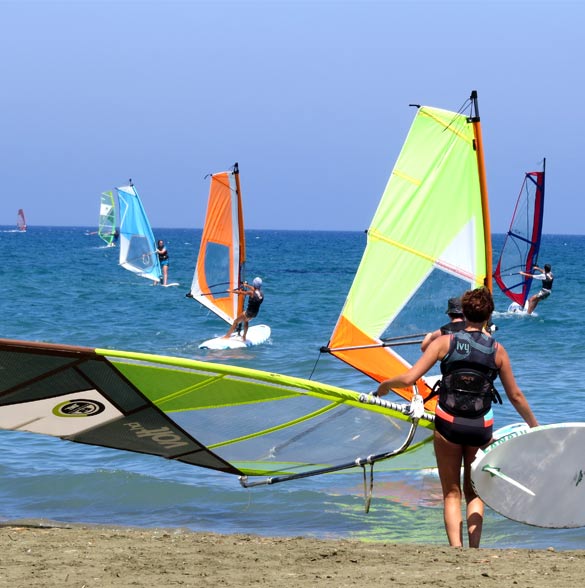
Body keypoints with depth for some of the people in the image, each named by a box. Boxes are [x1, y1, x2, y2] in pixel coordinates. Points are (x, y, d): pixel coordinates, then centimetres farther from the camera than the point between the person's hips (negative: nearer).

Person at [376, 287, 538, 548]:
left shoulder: (445, 342, -5)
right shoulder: (497, 350, 0)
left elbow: (409, 378, -9)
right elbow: (515, 396, 7)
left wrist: (385, 385, 12)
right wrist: (535, 426, 22)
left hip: (448, 424, -1)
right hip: (481, 428, 1)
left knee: (451, 493, 10)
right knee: (474, 492, 16)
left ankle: (456, 549, -4)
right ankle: (474, 548, 1)